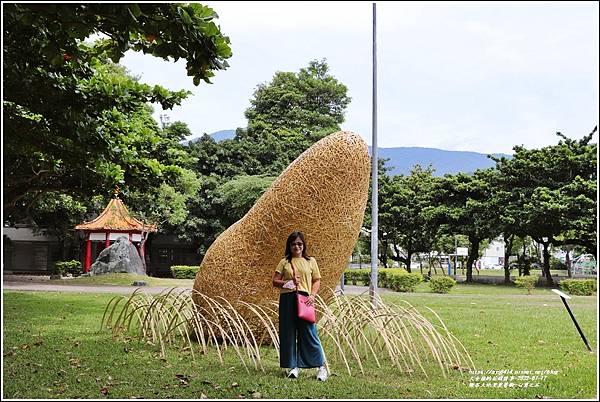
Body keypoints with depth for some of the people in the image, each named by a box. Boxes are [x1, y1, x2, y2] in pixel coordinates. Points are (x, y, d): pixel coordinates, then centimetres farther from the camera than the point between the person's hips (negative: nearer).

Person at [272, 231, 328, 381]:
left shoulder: (310, 261, 11)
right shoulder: (284, 262, 10)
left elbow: (317, 280, 9)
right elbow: (275, 281, 8)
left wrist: (312, 295, -7)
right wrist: (288, 282, -10)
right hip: (287, 299, 1)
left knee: (309, 332, -5)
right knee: (289, 333, 3)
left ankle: (321, 366, 2)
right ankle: (293, 366, 12)